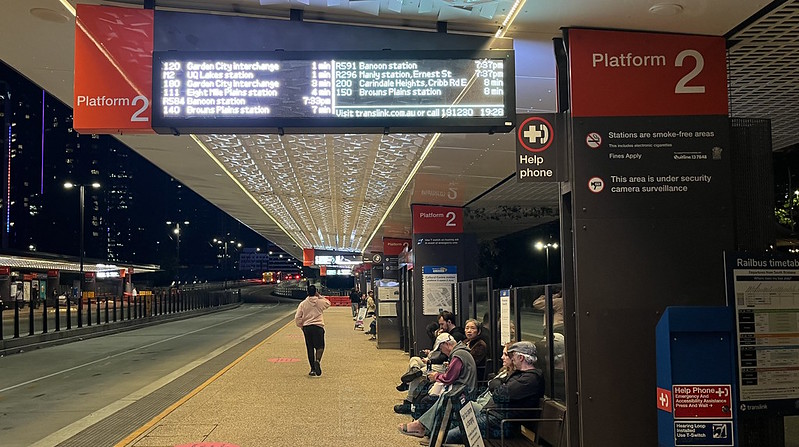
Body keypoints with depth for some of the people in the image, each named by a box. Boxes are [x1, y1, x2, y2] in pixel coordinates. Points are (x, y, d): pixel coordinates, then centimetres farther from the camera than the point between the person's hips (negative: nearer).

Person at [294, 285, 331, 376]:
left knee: (310, 348, 8)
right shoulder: (320, 302, -1)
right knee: (320, 346, 3)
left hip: (306, 327, 2)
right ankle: (317, 360, -27)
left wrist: (301, 326, 15)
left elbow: (297, 317, 0)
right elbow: (328, 303, 23)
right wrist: (320, 296, 17)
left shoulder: (303, 304, 1)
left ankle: (313, 369, 10)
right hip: (318, 326, -2)